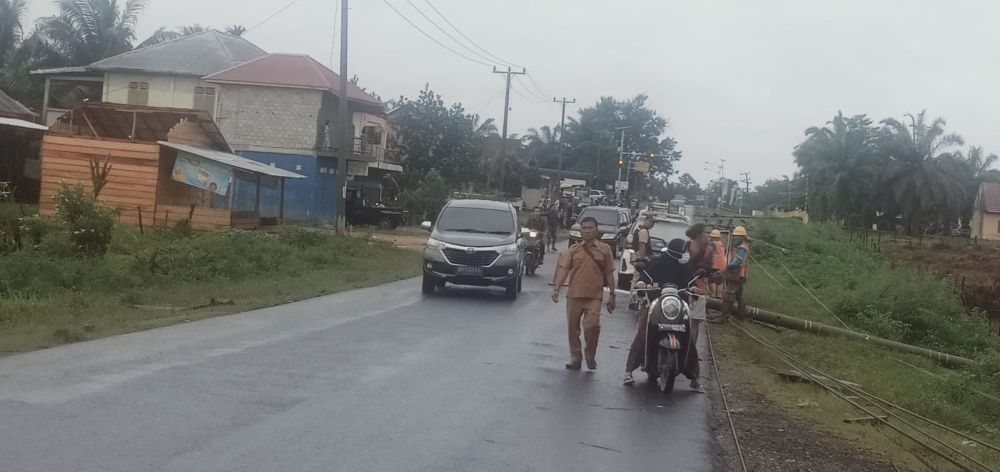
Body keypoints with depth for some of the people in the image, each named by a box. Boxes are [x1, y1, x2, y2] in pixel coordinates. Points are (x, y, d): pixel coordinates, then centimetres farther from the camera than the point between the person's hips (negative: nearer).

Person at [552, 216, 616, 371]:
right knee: (573, 328, 7)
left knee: (592, 326, -17)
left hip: (594, 296, -2)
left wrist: (612, 295, 4)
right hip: (574, 295, 2)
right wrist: (557, 288, -16)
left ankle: (591, 356, 7)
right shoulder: (573, 249, 6)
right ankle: (575, 358, 23)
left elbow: (609, 273, 7)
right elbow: (563, 268, -3)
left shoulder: (604, 249, 5)